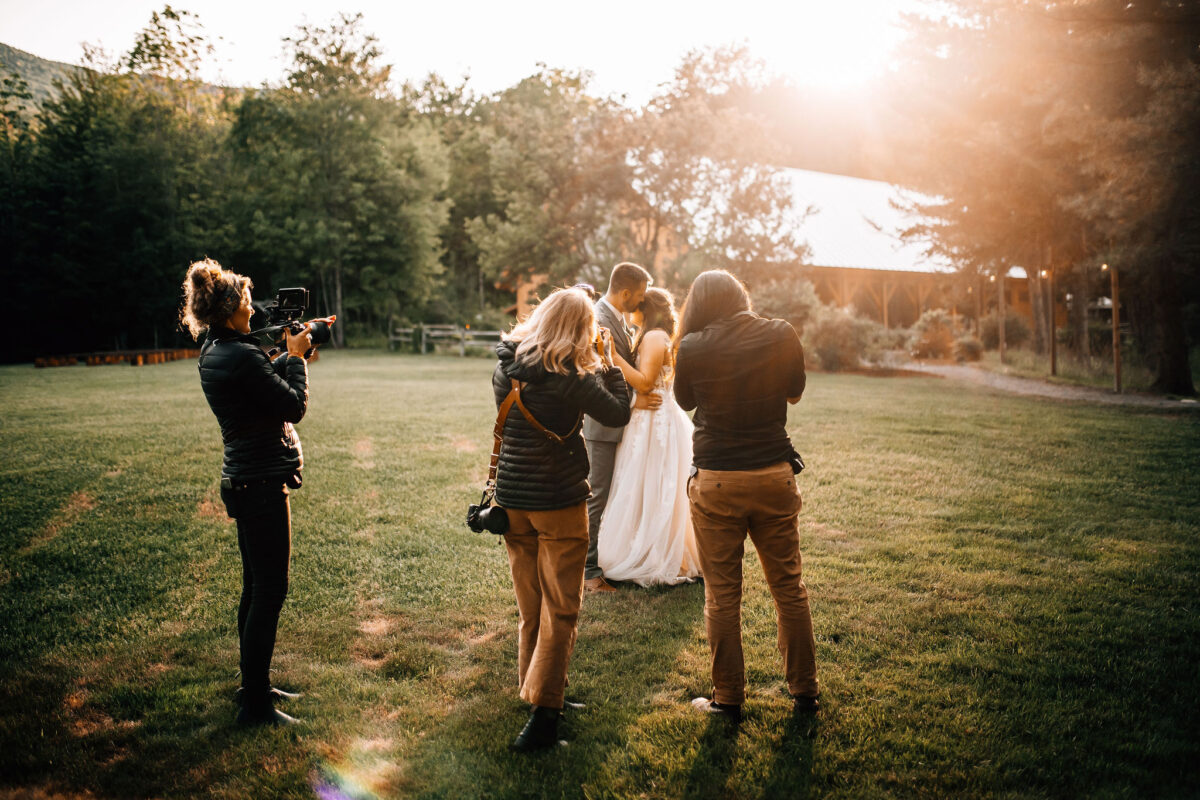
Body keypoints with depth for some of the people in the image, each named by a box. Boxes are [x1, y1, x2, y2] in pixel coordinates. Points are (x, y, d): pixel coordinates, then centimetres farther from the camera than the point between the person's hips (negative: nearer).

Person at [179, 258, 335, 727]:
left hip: (245, 481, 10)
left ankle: (254, 686, 31)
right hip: (262, 484, -10)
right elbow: (295, 406, -17)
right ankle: (255, 705, 5)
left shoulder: (214, 353, 10)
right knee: (269, 594, -3)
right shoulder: (240, 356, -20)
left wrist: (292, 354, 13)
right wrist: (296, 357, -4)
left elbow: (266, 381, 21)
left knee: (255, 590, 18)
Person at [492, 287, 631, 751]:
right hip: (559, 504, -6)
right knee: (560, 610, 3)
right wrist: (608, 362, 1)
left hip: (512, 500, 6)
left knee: (530, 608, 19)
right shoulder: (571, 379, -18)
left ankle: (531, 687, 31)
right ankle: (542, 709, -1)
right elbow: (619, 414, -6)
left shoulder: (506, 368, -1)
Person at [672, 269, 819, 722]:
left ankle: (728, 698, 18)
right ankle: (804, 690, 26)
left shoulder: (692, 348, -9)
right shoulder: (781, 336, -3)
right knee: (789, 587, 15)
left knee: (722, 596, 9)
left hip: (715, 481, -2)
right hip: (775, 476, 2)